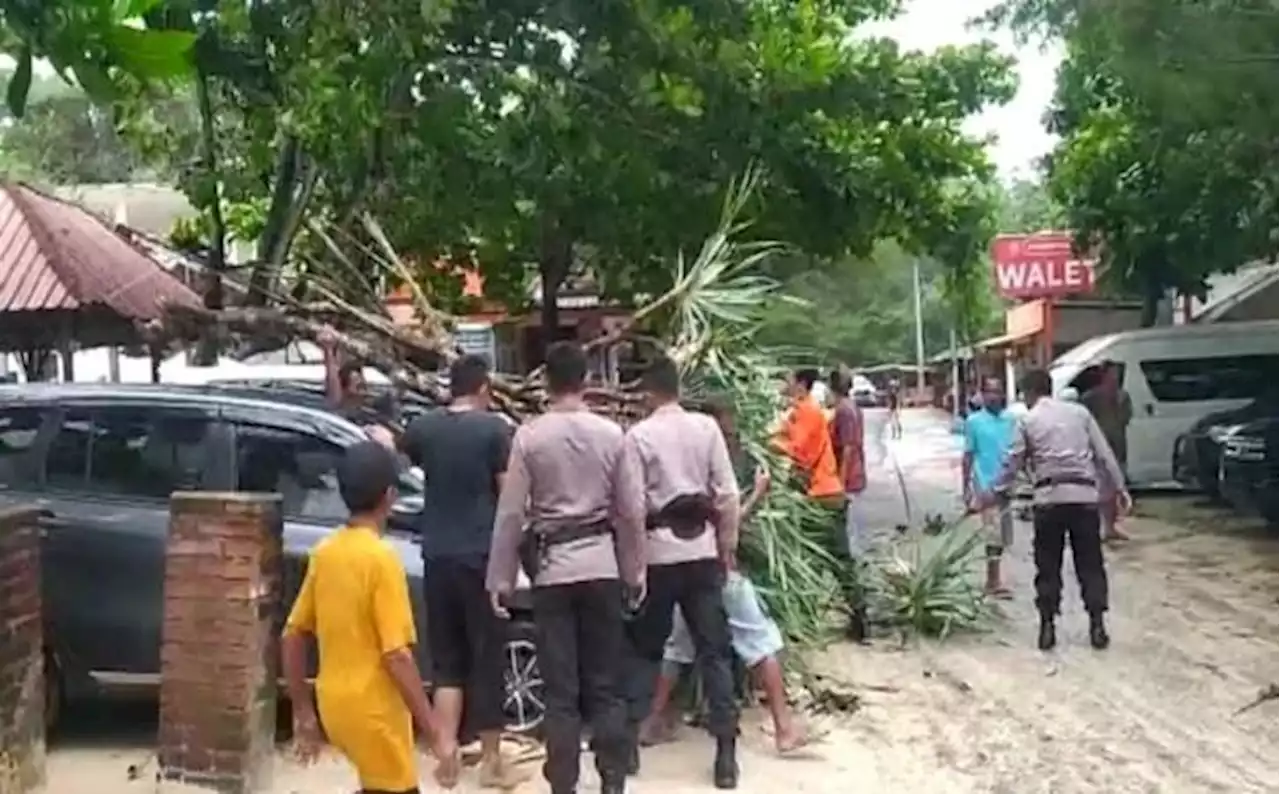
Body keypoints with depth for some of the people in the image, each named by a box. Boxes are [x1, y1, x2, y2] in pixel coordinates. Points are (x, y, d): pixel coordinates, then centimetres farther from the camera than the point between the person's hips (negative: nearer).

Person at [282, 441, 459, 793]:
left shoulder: (324, 552, 4)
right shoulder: (382, 559, -17)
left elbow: (292, 637, 9)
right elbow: (397, 656, -21)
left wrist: (303, 713, 18)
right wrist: (436, 733, -18)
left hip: (333, 706, 8)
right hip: (372, 711, -8)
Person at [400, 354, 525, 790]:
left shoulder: (422, 427, 4)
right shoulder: (494, 428, -8)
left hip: (437, 555, 4)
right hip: (483, 554, -4)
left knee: (446, 658, 13)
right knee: (487, 658, 5)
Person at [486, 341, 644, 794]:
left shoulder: (529, 436, -8)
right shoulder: (610, 434, -2)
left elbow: (511, 512, -7)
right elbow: (629, 511, 2)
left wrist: (501, 577, 0)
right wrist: (635, 570, 12)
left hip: (551, 567, -2)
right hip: (601, 563, 2)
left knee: (560, 688, 5)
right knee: (606, 683, 11)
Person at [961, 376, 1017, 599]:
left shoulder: (1011, 420, 5)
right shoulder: (974, 421, -4)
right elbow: (968, 456, -1)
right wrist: (966, 487, -3)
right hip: (986, 484, -5)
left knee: (1002, 534, 12)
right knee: (994, 533, -9)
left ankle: (992, 578, 25)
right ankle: (995, 582, -5)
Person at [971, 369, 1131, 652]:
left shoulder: (1028, 420, 5)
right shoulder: (1080, 412, 11)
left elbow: (1011, 465, 4)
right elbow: (1104, 454, 10)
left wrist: (988, 497, 12)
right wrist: (1119, 487, 16)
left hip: (1050, 498, -2)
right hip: (1084, 495, 2)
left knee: (1048, 566, 7)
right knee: (1090, 563, 9)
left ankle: (1048, 628, 7)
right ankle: (1097, 627, 6)